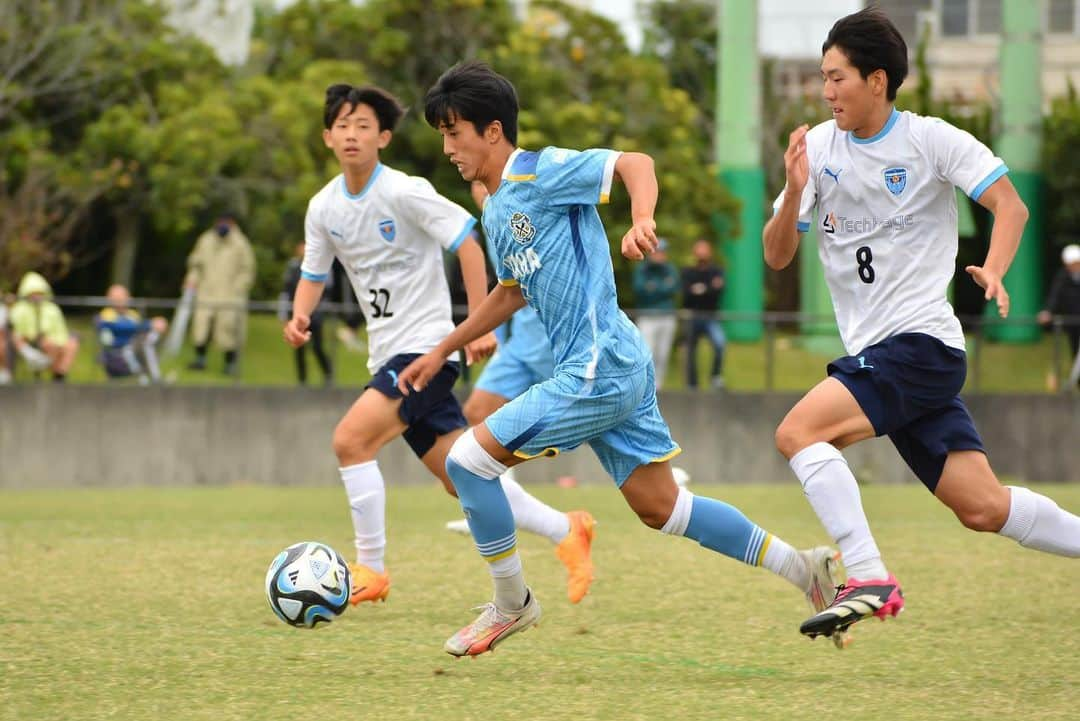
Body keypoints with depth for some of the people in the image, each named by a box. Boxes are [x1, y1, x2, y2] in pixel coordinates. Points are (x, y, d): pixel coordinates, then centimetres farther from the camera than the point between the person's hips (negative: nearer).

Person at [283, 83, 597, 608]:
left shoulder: (404, 192, -14)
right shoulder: (323, 208, 6)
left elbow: (467, 242, -15)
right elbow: (313, 274, 16)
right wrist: (300, 316, -6)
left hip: (427, 346, -7)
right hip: (387, 355, 7)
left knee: (350, 439, -20)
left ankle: (371, 570, -12)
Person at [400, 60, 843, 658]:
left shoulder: (540, 172, -10)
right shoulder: (495, 213, 17)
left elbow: (634, 163, -18)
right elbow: (513, 292, 32)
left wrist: (642, 221, -36)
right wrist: (442, 350, 33)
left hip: (598, 372, -10)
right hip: (615, 369, 10)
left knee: (466, 459, -8)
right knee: (659, 506, 11)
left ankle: (511, 603, 5)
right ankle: (803, 568, 14)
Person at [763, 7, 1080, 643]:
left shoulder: (931, 139, -5)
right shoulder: (819, 148, 8)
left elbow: (1010, 204, -7)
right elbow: (777, 256, 6)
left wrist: (994, 270, -25)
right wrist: (794, 192, -13)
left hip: (923, 341, -6)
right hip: (871, 351, 6)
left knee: (799, 430, -23)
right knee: (983, 507, 1)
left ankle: (870, 579, -23)